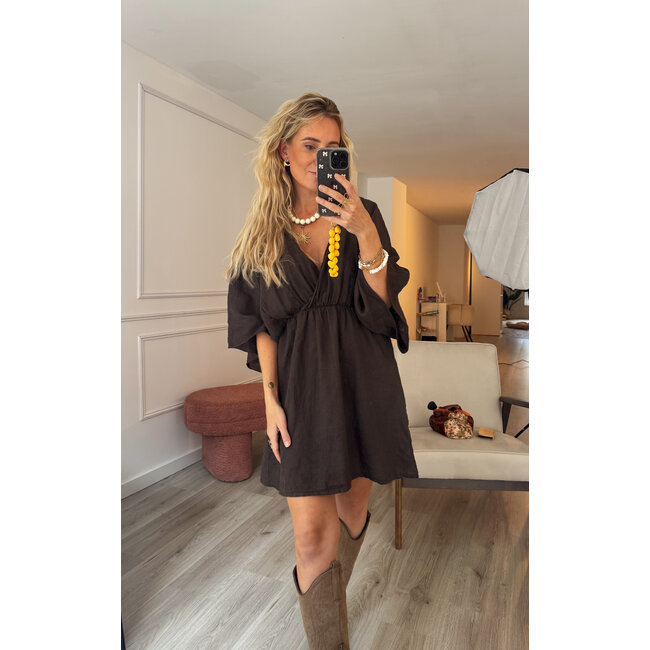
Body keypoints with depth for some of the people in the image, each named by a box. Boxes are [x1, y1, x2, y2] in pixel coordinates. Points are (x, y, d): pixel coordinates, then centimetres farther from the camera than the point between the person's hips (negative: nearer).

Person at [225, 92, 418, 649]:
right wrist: (270, 396, -5)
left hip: (362, 378, 1)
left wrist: (365, 234, -20)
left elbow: (382, 304, -6)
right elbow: (263, 323, 3)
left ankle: (332, 598, 45)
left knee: (352, 507, 16)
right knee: (313, 535, -5)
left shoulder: (362, 213, 3)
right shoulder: (265, 228, 5)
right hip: (301, 384, -1)